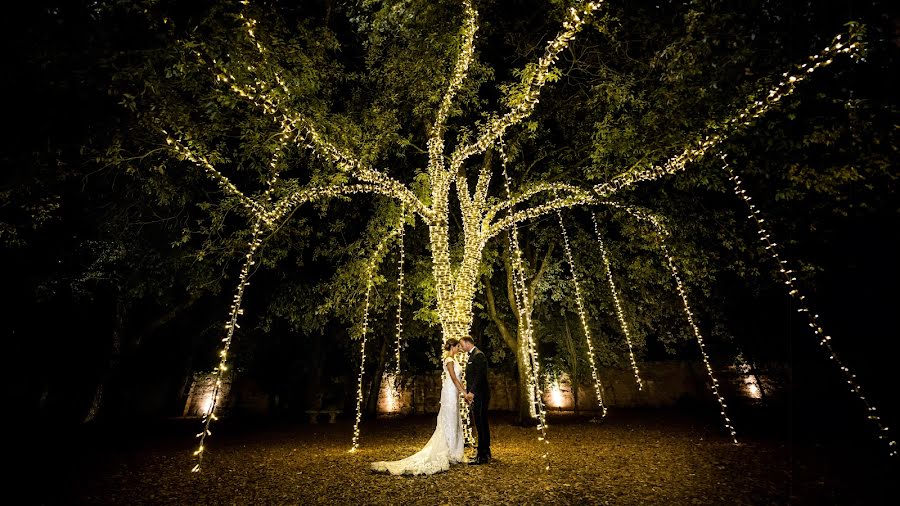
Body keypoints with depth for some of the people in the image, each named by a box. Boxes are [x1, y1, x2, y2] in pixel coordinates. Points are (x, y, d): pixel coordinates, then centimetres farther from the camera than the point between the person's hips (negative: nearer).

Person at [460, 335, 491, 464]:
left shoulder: (478, 355, -14)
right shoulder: (472, 356, 17)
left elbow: (479, 376, -22)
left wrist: (471, 392, -24)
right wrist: (468, 393, 15)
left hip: (479, 395, -10)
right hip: (475, 396, 10)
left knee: (480, 425, -5)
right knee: (482, 424, 17)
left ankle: (482, 456, 3)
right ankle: (486, 453, 28)